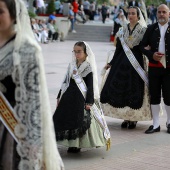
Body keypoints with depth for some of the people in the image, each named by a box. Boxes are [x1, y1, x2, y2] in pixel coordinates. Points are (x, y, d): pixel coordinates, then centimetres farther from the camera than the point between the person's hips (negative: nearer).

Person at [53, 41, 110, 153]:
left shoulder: (88, 68, -7)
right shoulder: (72, 65, 11)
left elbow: (91, 86, -9)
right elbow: (65, 82, 16)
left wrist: (89, 102, -14)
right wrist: (60, 96, 15)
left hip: (81, 98, -6)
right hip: (69, 97, 6)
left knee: (79, 121, -5)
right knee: (67, 118, 5)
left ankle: (76, 145, 6)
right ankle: (71, 144, 15)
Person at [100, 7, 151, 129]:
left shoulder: (143, 30, 0)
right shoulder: (123, 30, 10)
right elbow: (118, 49, 11)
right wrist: (111, 63, 9)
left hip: (137, 62, -4)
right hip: (122, 62, 4)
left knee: (135, 90, -3)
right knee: (120, 88, 0)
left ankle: (134, 119, 7)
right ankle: (126, 118, 10)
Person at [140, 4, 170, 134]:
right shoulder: (151, 29, 7)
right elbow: (143, 46, 8)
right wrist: (151, 55, -9)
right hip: (154, 67, 2)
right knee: (154, 96, 6)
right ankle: (156, 125, 15)